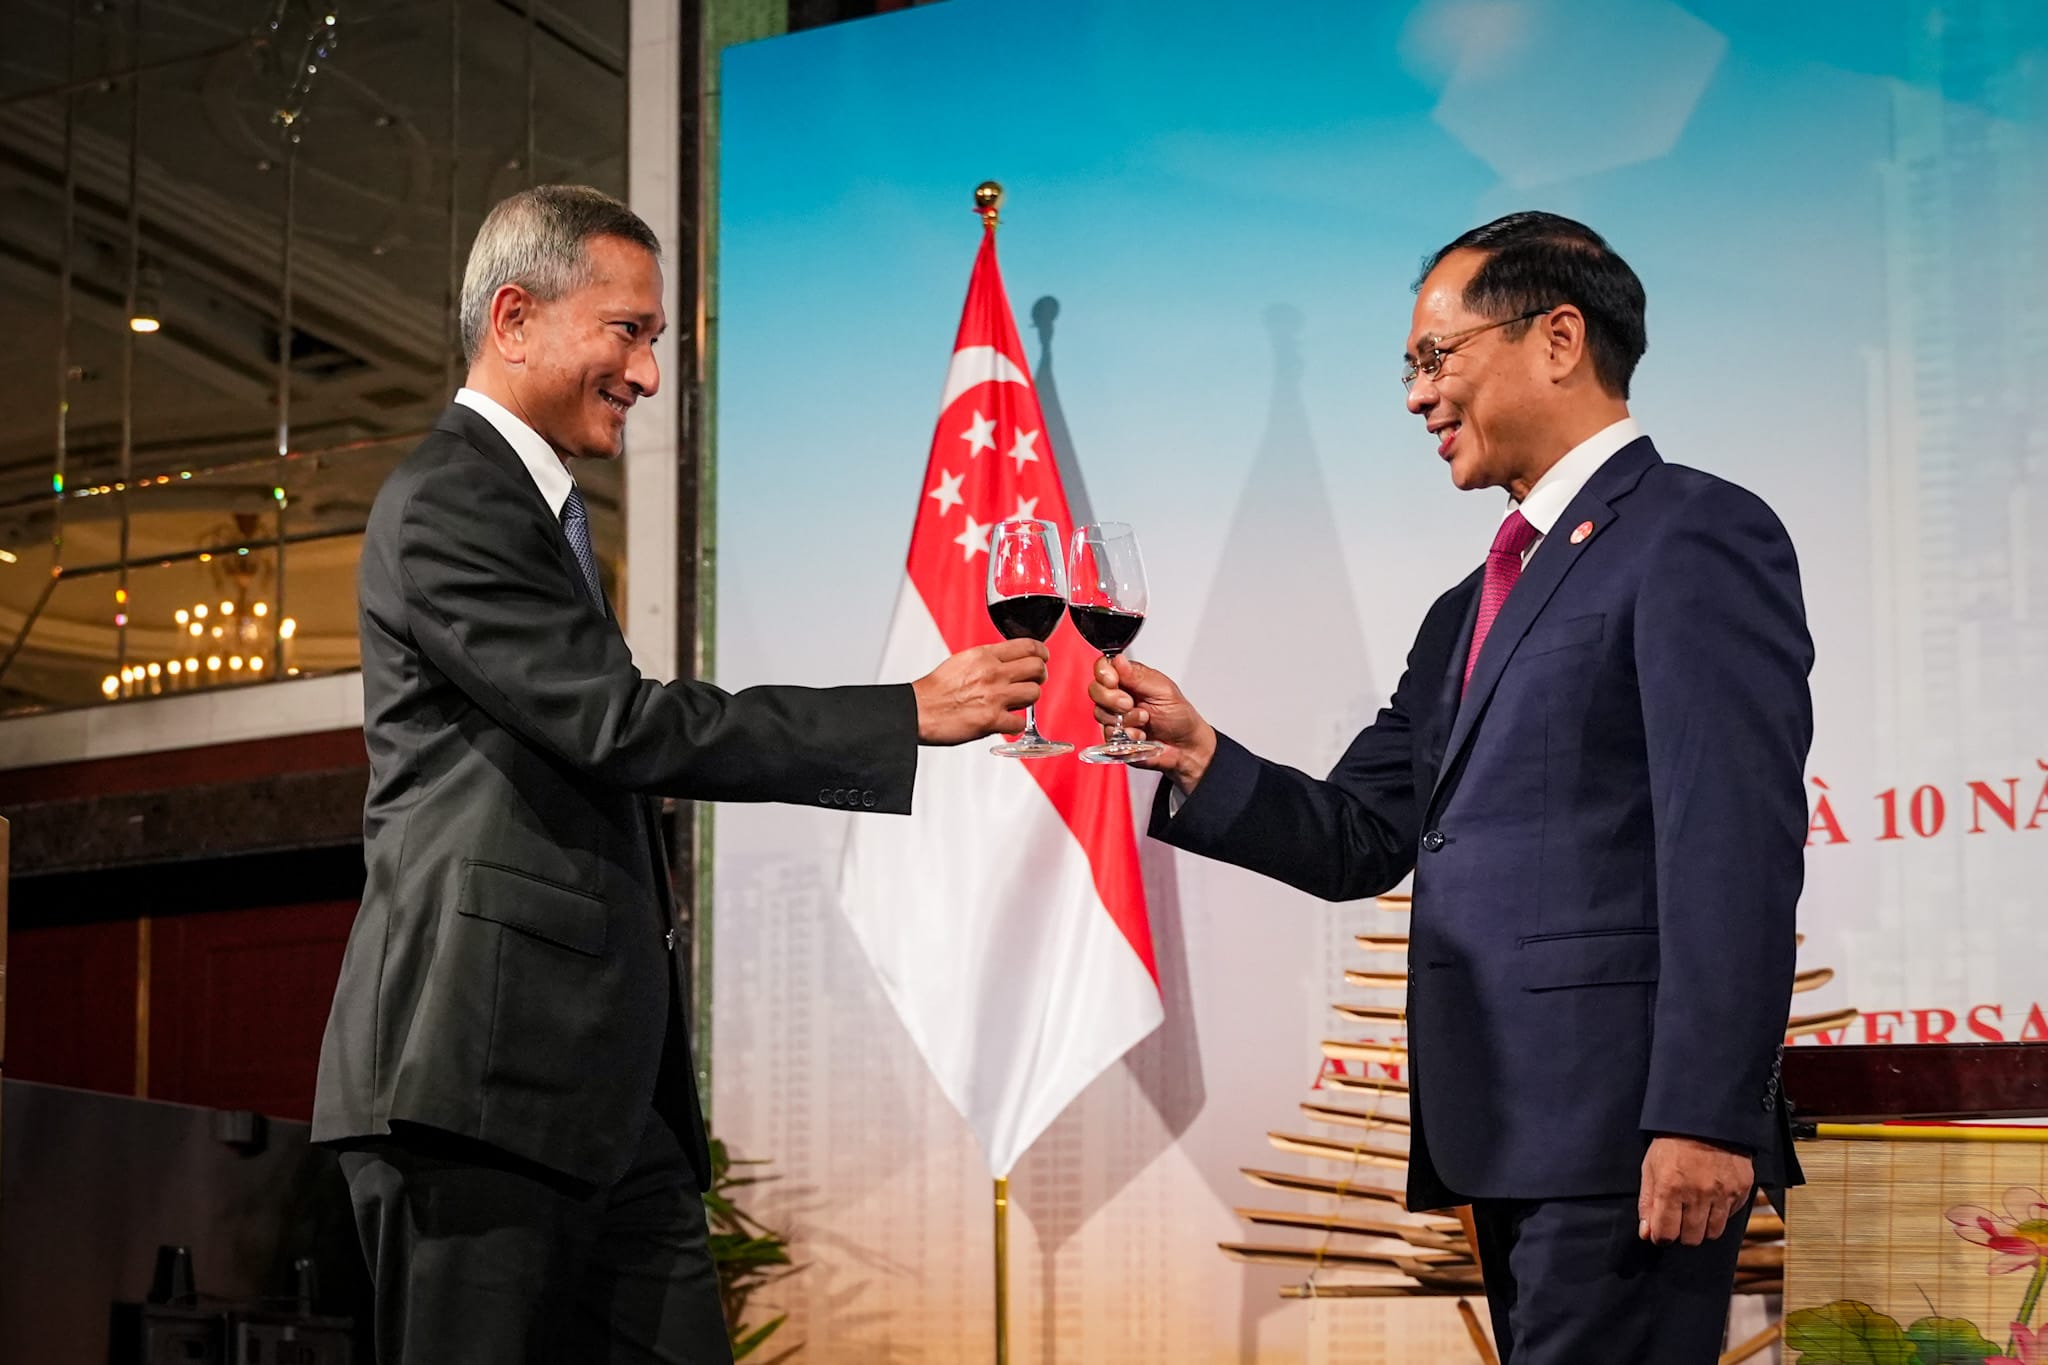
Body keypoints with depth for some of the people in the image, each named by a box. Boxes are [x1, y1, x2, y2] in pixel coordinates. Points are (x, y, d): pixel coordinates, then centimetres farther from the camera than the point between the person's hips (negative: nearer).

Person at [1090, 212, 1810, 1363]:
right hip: (1507, 1138, 9)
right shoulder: (1471, 612, 23)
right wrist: (1197, 755, 1)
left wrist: (1705, 1119, -21)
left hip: (1623, 1133, -9)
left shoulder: (1695, 535, -6)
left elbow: (1736, 847, -15)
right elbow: (1362, 842, 18)